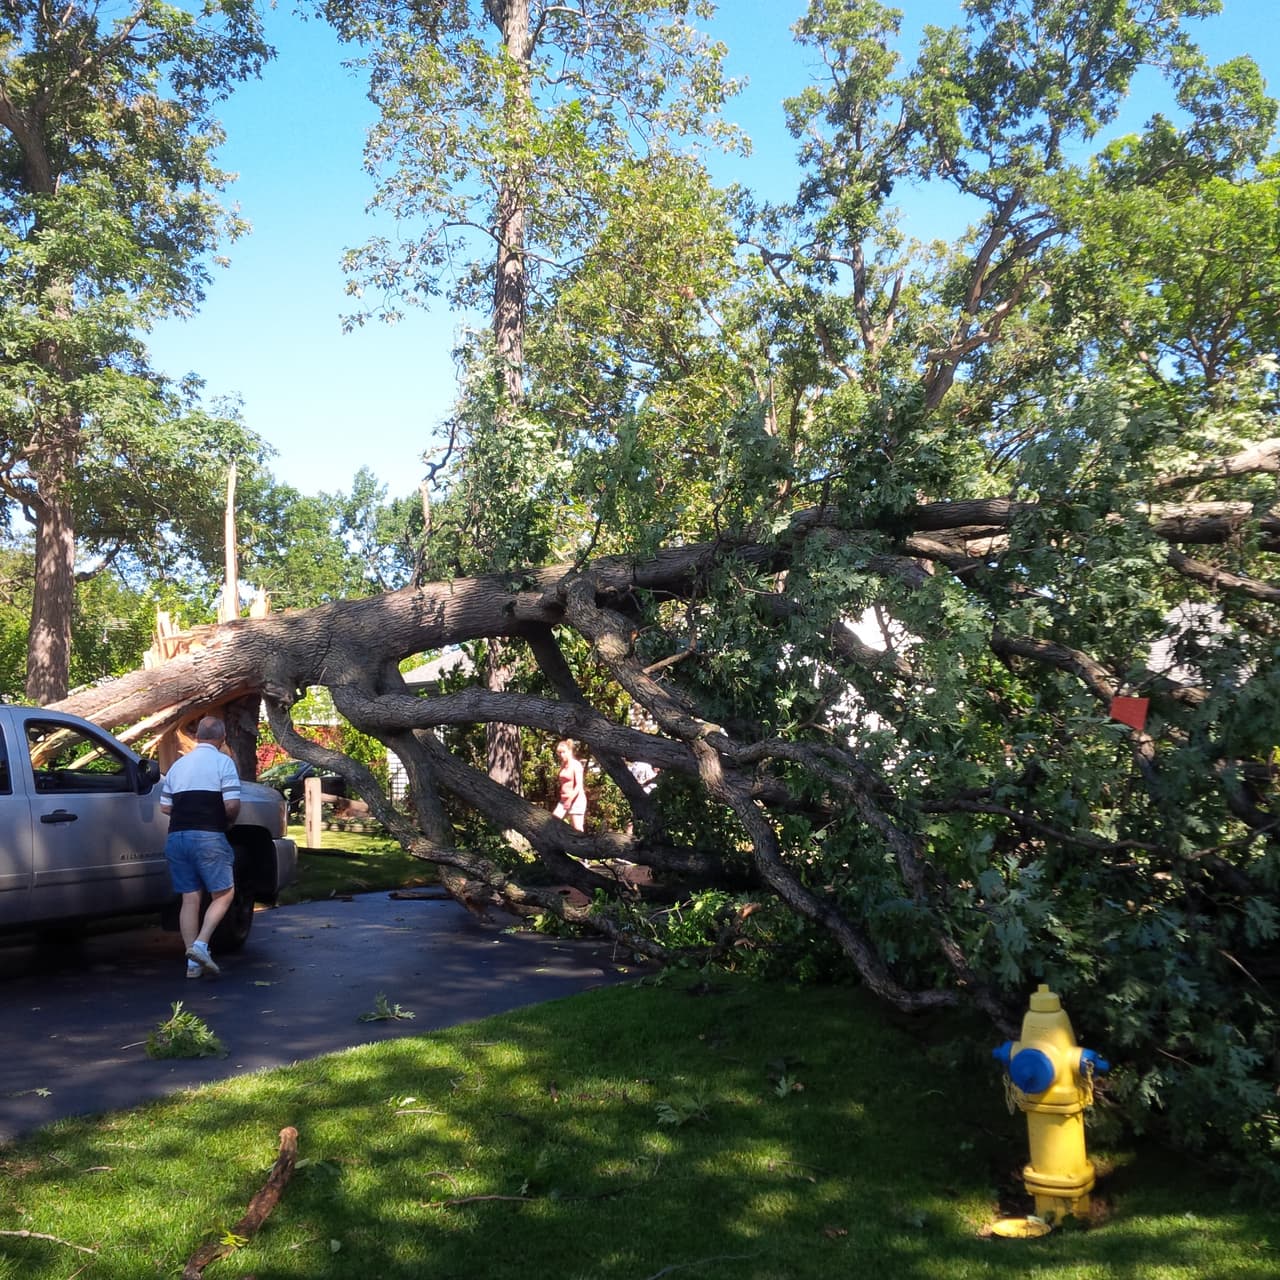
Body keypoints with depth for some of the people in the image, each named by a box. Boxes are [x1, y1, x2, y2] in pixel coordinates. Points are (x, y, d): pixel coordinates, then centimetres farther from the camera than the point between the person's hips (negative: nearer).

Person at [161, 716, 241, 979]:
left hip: (177, 836, 6)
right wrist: (228, 821, 9)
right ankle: (200, 945, -11)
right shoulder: (222, 761, -2)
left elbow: (165, 807, 16)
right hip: (208, 836, -6)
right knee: (223, 894, 6)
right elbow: (232, 804, -11)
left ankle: (193, 962, 8)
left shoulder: (178, 764, 17)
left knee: (190, 899, 8)